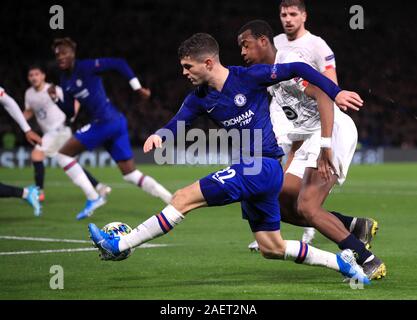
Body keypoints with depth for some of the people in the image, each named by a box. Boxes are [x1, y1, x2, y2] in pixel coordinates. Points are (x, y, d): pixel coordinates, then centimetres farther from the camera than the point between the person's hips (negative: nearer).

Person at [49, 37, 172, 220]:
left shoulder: (85, 67, -9)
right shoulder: (65, 81, 16)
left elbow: (119, 64, -9)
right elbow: (69, 112, 18)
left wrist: (137, 88, -8)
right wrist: (56, 99, 1)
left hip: (106, 122, -9)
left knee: (63, 155, -2)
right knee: (131, 175, 8)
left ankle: (93, 198, -2)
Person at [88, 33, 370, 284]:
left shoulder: (249, 77, -10)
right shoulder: (199, 99, 9)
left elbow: (298, 69, -4)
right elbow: (176, 125, -1)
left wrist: (335, 92, -4)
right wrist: (159, 136, -24)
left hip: (263, 167, -9)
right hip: (252, 170, 9)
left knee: (184, 199, -13)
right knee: (272, 249, 13)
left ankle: (119, 246, -7)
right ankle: (340, 262, 21)